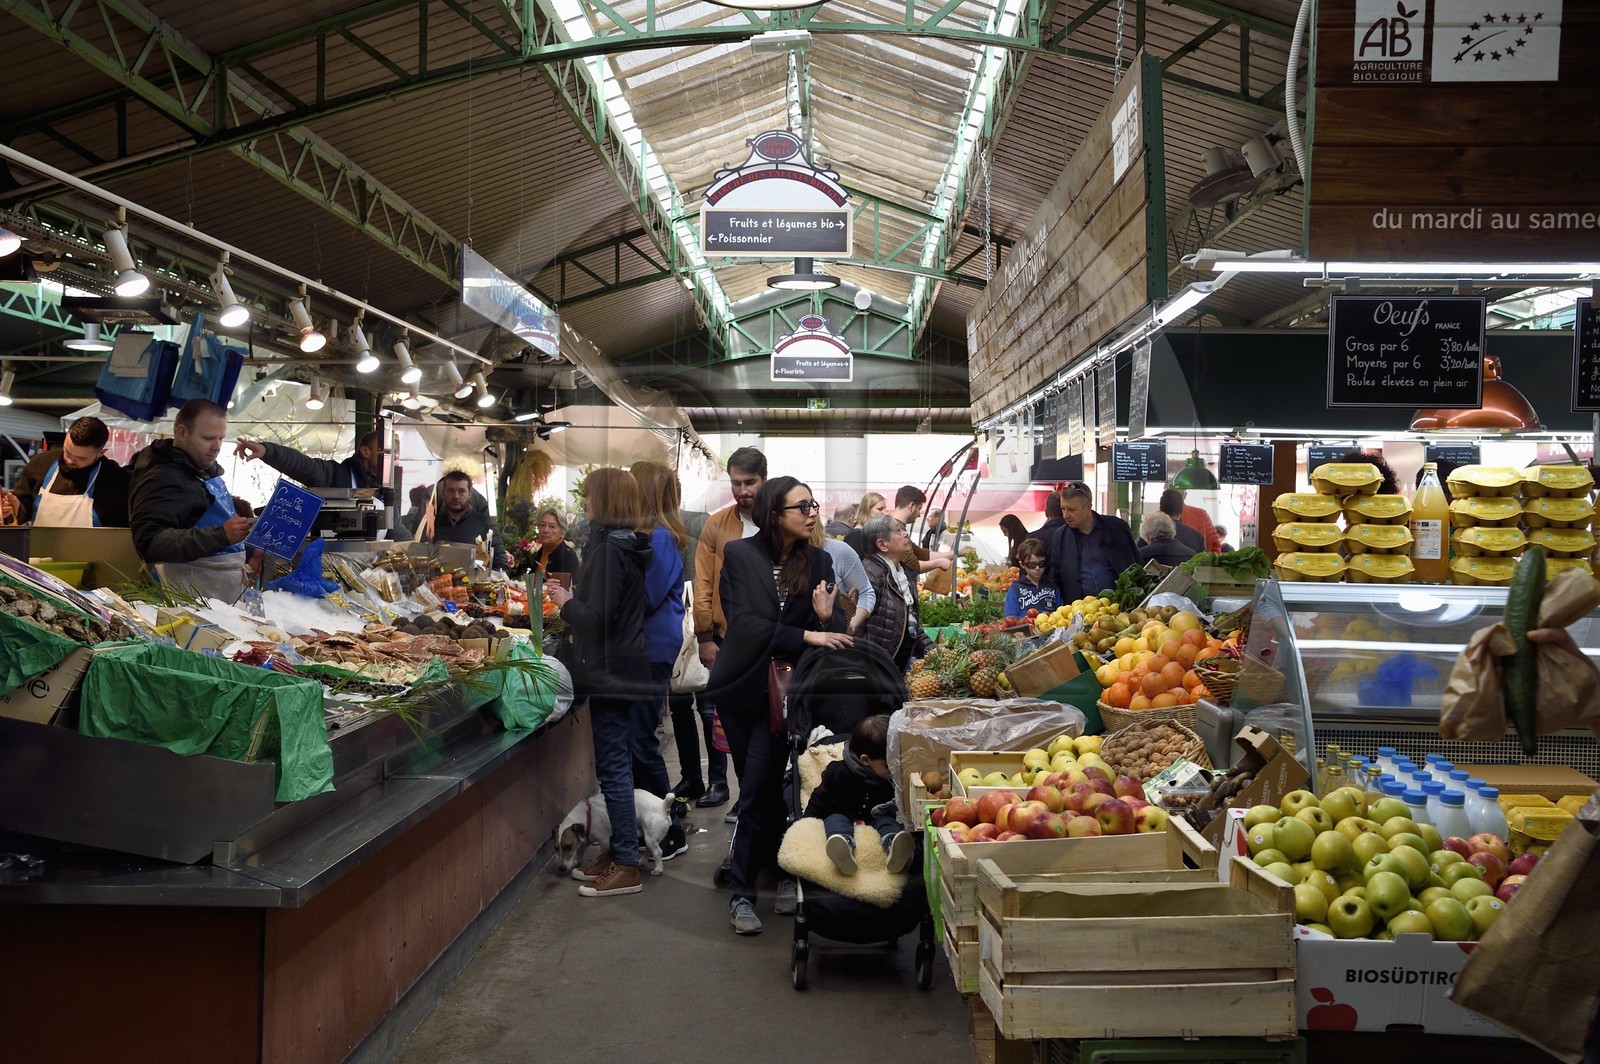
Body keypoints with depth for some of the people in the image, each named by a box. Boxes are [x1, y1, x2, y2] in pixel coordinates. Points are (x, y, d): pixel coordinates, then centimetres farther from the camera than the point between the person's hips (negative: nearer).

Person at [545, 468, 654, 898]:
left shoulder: (607, 548, -18)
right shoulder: (631, 546, 11)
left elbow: (597, 617, -21)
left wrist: (566, 602, -5)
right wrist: (574, 598, 13)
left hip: (609, 670, -10)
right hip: (626, 666, 10)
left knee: (612, 766, -4)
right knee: (618, 762, 17)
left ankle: (626, 867, 3)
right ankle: (618, 853, 27)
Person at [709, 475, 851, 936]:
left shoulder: (818, 561, 1)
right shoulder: (740, 554, -7)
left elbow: (833, 632, 2)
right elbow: (743, 622, -16)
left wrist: (827, 616, -22)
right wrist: (806, 636, -24)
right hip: (742, 686, 0)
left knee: (759, 785, -4)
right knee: (758, 782, 8)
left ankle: (743, 890, 7)